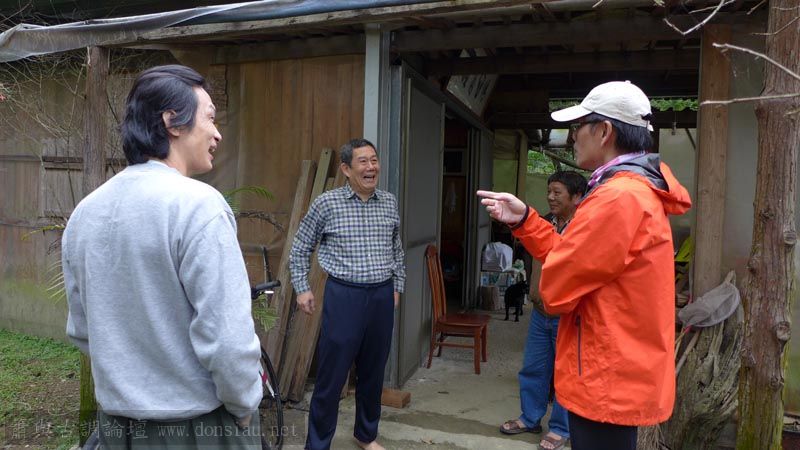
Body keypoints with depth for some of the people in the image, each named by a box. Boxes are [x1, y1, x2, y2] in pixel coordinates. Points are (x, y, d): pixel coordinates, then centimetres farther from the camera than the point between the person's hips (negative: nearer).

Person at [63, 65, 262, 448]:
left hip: (116, 419, 6)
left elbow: (81, 329, 8)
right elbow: (226, 335, -24)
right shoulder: (197, 204, -21)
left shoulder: (84, 212, 1)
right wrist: (245, 408, -9)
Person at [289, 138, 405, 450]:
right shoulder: (326, 203, -6)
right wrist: (302, 289, 1)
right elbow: (300, 248, 5)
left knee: (373, 372, 15)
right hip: (344, 295, -4)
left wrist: (397, 286, 18)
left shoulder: (389, 203, 6)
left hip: (382, 296, 4)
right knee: (332, 375, 1)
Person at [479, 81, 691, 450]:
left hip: (607, 382, -10)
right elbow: (571, 256, 12)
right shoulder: (640, 191, 12)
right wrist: (524, 220, 6)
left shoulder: (618, 198, -24)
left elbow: (555, 288, -20)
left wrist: (548, 295, 2)